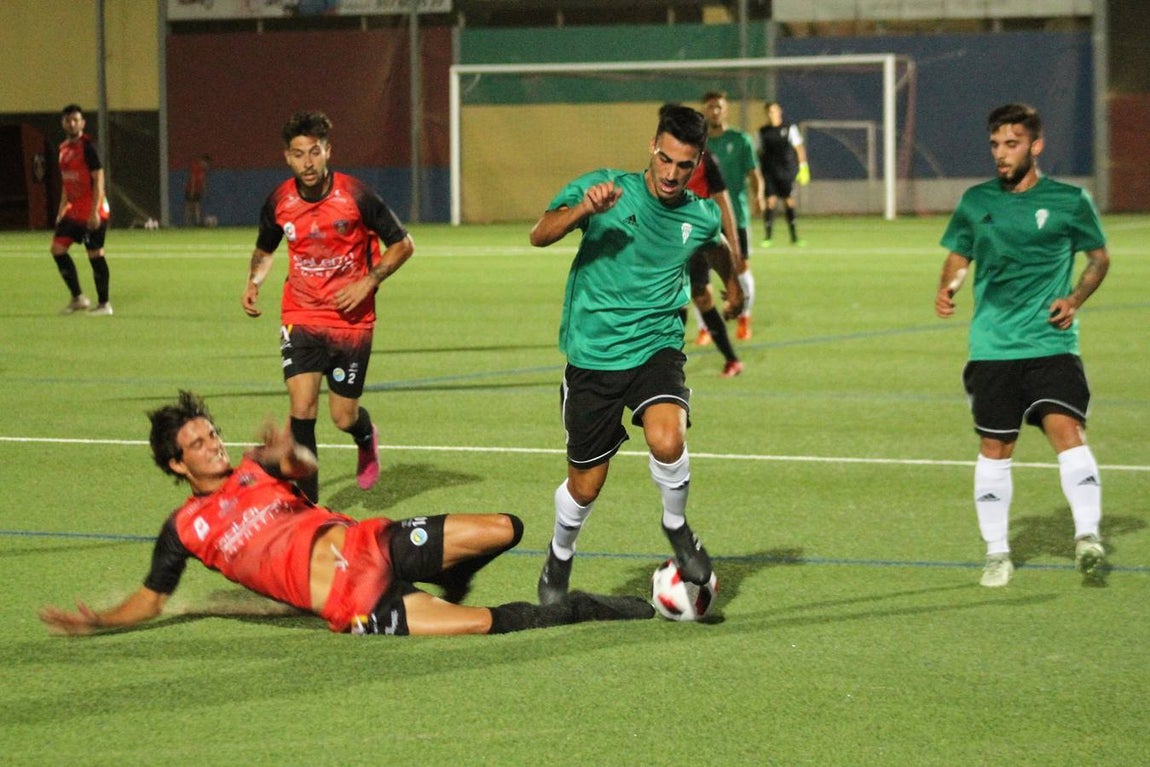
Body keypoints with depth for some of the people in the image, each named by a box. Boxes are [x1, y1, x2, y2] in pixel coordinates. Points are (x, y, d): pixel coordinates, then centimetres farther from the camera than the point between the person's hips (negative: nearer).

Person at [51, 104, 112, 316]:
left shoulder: (87, 146, -12)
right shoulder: (64, 148, 12)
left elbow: (98, 179, -16)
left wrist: (95, 211, -21)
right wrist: (61, 210, 18)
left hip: (92, 213, -8)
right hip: (73, 211, 8)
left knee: (95, 254, -3)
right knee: (58, 248, 3)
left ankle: (104, 304, 5)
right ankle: (78, 298, 10)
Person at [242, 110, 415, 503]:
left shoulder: (356, 195, -14)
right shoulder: (279, 202, -4)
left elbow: (402, 244, -2)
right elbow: (264, 249, 17)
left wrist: (367, 282, -14)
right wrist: (254, 282, -2)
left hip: (352, 319, -2)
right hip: (301, 318, 2)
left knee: (343, 417, 4)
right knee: (302, 406, -14)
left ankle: (366, 438, 43)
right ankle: (307, 501, -4)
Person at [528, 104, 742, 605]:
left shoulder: (701, 217, 1)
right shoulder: (605, 188, -8)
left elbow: (719, 248, 26)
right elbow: (539, 235, -19)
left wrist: (733, 285, 41)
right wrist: (583, 209, -36)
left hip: (656, 349, 1)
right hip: (593, 356, -1)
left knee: (667, 439, -29)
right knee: (585, 487, 5)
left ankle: (676, 525, 2)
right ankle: (559, 557, 37)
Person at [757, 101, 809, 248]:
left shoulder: (790, 128, 4)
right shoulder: (763, 132, 9)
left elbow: (799, 148, 5)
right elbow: (760, 152, 14)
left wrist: (803, 167, -1)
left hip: (787, 172, -1)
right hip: (769, 172, 1)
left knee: (789, 202, 0)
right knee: (770, 201, -8)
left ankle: (794, 237, 7)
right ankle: (768, 237, -4)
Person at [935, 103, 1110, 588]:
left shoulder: (1069, 201, 0)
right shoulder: (976, 202, 7)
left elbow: (1099, 256, 12)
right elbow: (958, 256, 18)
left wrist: (1076, 298, -4)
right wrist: (947, 287, -3)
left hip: (1051, 345, -2)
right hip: (992, 347, 2)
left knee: (1066, 429, -20)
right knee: (994, 448, 6)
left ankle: (1088, 538, -19)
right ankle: (997, 553, 18)